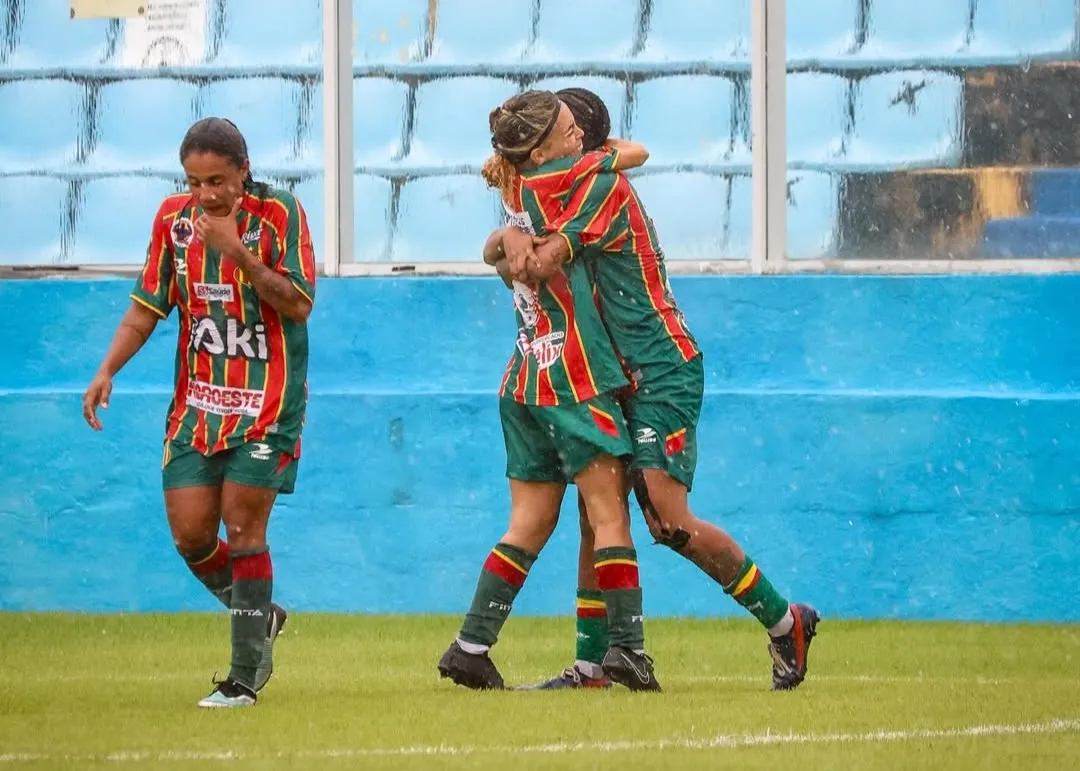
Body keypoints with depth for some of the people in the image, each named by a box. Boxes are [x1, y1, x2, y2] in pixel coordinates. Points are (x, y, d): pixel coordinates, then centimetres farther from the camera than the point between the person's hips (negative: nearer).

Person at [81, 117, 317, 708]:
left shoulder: (279, 214, -9)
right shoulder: (174, 217, 3)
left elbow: (298, 306, -14)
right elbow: (147, 305, 10)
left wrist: (239, 253, -23)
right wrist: (107, 371, -2)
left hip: (266, 402, -5)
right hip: (197, 400, 5)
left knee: (242, 528, -10)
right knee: (190, 534, -2)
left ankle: (245, 677, -1)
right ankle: (260, 618, 25)